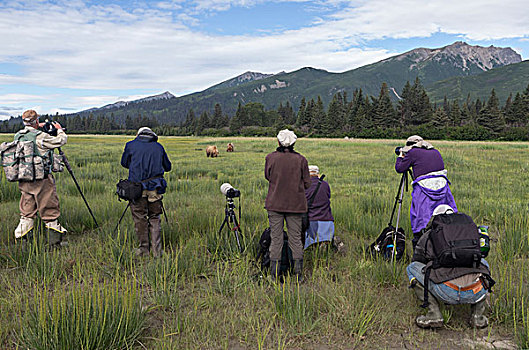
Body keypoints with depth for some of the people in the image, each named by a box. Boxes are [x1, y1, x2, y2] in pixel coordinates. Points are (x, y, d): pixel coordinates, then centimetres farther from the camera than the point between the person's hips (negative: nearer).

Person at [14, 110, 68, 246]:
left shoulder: (18, 136, 6)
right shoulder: (40, 137, -15)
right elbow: (61, 141, -6)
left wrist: (38, 128, 30)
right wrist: (60, 130, 12)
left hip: (23, 181, 7)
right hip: (41, 180, -7)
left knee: (27, 213, 15)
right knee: (50, 212, 1)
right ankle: (55, 241, 5)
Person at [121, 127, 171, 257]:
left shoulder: (131, 145, 8)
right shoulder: (159, 147, 11)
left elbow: (124, 163, 20)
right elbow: (168, 167, 19)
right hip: (155, 188, 1)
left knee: (140, 218, 9)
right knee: (155, 218, 10)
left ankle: (144, 248, 13)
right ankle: (157, 250, 7)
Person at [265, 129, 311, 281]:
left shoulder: (270, 158, -6)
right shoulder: (301, 159, -6)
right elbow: (307, 184, 0)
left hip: (274, 203, 0)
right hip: (296, 205, 0)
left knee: (275, 238, 6)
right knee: (296, 239, 10)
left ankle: (274, 275, 11)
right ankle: (298, 274, 14)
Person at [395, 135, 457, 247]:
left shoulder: (413, 153, 4)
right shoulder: (435, 152, 20)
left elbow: (399, 169, 9)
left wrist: (400, 156, 27)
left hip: (424, 191, -5)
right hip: (442, 188, 5)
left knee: (420, 225, 1)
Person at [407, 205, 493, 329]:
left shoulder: (428, 235, 18)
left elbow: (417, 260, 33)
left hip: (448, 293, -3)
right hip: (477, 293, 4)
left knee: (411, 268, 19)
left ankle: (434, 314, 7)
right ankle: (477, 315, 24)